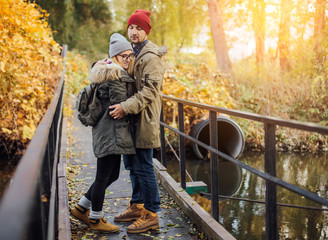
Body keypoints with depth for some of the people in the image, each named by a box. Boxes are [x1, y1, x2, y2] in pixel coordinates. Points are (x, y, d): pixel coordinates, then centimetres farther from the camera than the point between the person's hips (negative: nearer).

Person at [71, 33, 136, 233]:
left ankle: (82, 208, 29)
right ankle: (96, 219, 17)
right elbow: (120, 105, -15)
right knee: (103, 176, 2)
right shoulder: (116, 76, -16)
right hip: (112, 131, -11)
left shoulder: (110, 72, 16)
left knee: (112, 175, 18)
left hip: (110, 131, 11)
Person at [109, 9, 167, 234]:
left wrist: (126, 107, -26)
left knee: (144, 167, -4)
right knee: (132, 165, 16)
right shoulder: (131, 52, 17)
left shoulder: (151, 57, -13)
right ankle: (137, 206, 30)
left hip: (145, 118, -9)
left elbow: (150, 90, -20)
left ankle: (151, 214, 7)